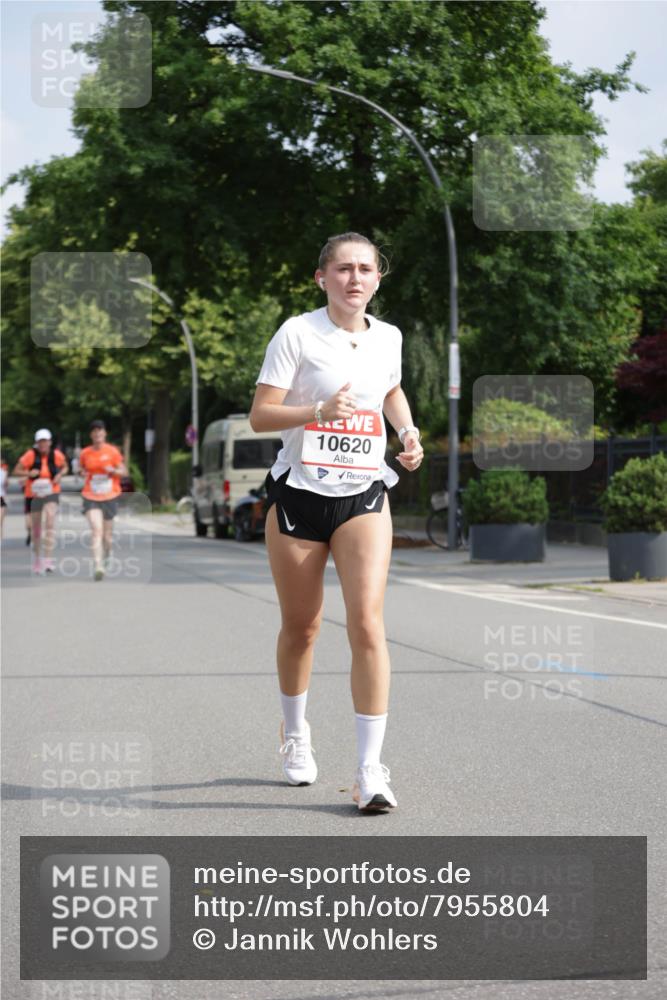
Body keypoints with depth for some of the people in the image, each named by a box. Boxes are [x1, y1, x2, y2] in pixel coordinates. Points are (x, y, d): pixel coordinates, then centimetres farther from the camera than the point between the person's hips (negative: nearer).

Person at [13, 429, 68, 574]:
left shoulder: (56, 455, -6)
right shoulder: (30, 455, -11)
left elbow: (65, 467, 14)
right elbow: (16, 470, -7)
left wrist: (60, 475, -8)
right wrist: (28, 473, -26)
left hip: (51, 493, 0)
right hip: (34, 494, 0)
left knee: (50, 522, -22)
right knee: (36, 528, 10)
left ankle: (47, 560, -24)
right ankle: (36, 557, 35)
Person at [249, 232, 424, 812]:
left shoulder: (388, 338, 7)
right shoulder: (298, 333, -6)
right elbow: (260, 416, -10)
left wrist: (408, 432, 10)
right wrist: (320, 410, -25)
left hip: (364, 496, 2)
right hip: (299, 494, -2)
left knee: (367, 624, -14)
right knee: (301, 627, 10)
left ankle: (370, 768, -13)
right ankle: (296, 733, 37)